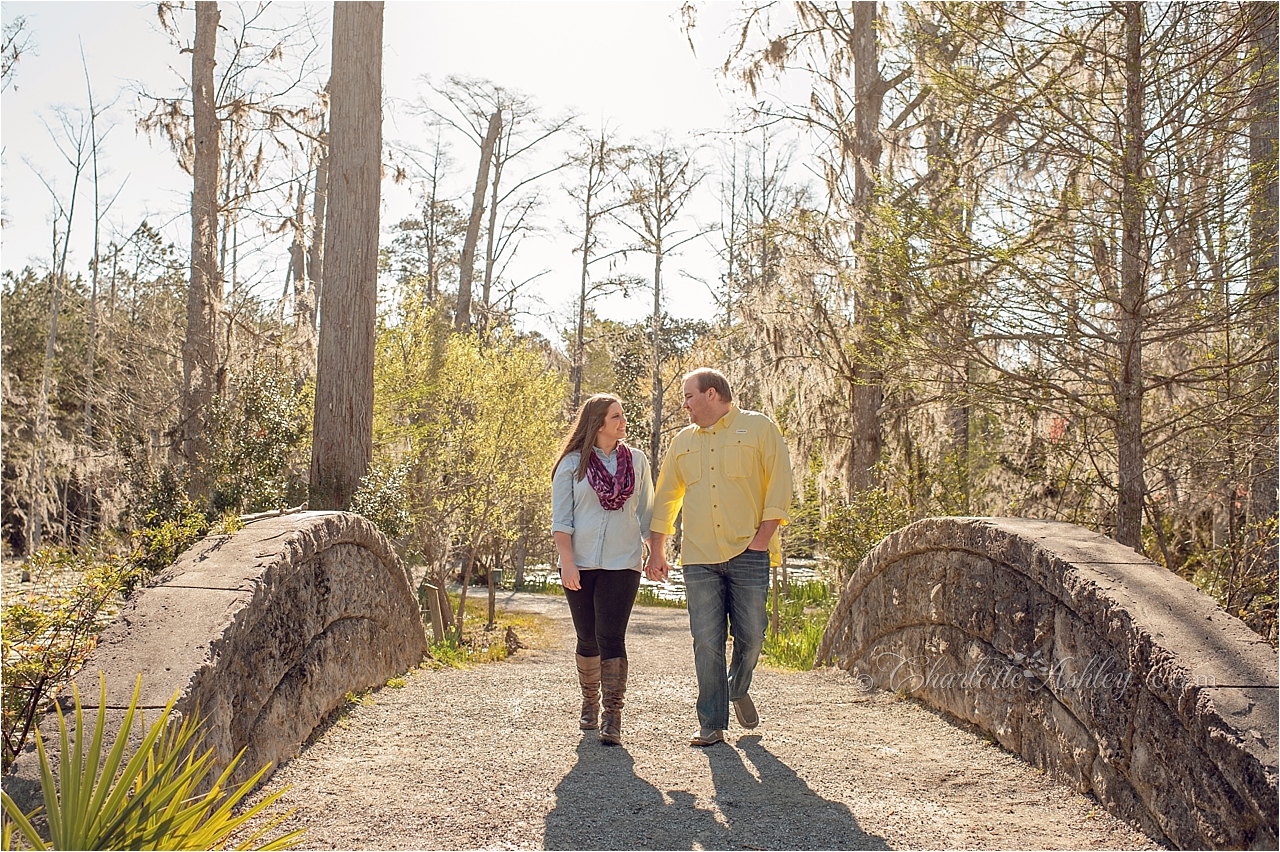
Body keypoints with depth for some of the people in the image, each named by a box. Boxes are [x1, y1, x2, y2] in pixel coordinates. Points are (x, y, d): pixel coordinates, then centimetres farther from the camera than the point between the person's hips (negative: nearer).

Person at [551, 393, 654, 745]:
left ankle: (612, 717, -5)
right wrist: (567, 562, -11)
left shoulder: (636, 461, 7)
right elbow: (560, 519, -2)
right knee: (588, 640, 10)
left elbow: (646, 513, 13)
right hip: (580, 565, 0)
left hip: (622, 564, 0)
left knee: (611, 638, -9)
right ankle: (589, 704, 31)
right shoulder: (572, 464, 0)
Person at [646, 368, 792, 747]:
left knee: (751, 636, 1)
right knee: (707, 643, 0)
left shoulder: (758, 427, 4)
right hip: (699, 558, 3)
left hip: (748, 554, -3)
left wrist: (765, 534, -10)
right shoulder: (683, 441, 16)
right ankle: (712, 725, 8)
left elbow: (779, 480, -2)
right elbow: (666, 497, 19)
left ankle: (739, 690, 31)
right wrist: (656, 551, 13)